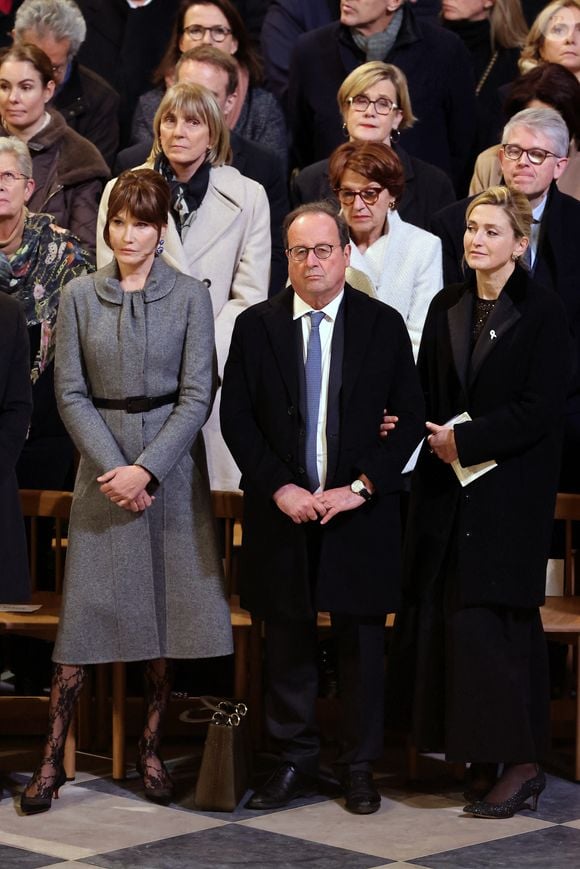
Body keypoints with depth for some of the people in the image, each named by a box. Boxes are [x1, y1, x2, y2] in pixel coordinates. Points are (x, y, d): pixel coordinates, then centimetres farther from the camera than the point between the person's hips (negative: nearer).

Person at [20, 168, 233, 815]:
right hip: (102, 467, 0)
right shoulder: (80, 296, 3)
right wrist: (112, 468, -11)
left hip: (171, 467, 0)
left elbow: (197, 395, -4)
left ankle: (150, 750, 13)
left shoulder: (189, 296, 0)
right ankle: (53, 756, 1)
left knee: (167, 610, 3)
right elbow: (71, 393, 0)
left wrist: (146, 468, -13)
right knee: (84, 608, -3)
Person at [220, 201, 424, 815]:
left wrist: (361, 486, -9)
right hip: (282, 510, 1)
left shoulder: (383, 325, 2)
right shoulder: (255, 326, 4)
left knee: (360, 643, 5)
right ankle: (294, 760, 19)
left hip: (359, 510, -1)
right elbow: (236, 419, 2)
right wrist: (279, 487, -9)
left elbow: (409, 417, 1)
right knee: (287, 642, 8)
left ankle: (359, 766, 16)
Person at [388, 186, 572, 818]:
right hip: (447, 492, 6)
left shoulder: (542, 315, -7)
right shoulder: (447, 308, 11)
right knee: (440, 618, 3)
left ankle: (519, 763, 2)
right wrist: (436, 437, -5)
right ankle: (481, 757, 12)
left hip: (508, 495, -6)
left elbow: (539, 411, -12)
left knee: (491, 620, -7)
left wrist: (464, 441, -13)